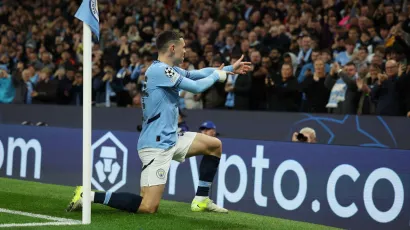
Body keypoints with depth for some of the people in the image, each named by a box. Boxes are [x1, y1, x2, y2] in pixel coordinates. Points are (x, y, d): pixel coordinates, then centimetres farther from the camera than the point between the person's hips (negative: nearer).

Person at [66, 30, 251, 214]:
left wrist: (229, 68, 22)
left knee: (214, 145, 18)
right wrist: (216, 75, 5)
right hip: (156, 145, -11)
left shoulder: (168, 70, 12)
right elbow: (196, 87, -13)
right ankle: (88, 196, -8)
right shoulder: (159, 70, -16)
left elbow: (197, 73, 24)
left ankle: (201, 200, 21)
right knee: (148, 207, -16)